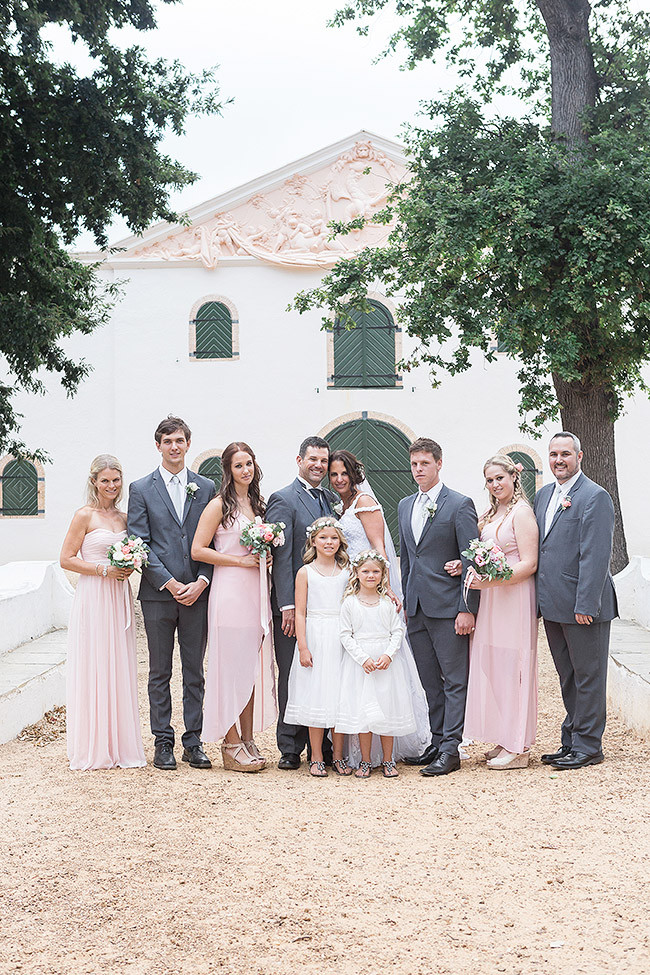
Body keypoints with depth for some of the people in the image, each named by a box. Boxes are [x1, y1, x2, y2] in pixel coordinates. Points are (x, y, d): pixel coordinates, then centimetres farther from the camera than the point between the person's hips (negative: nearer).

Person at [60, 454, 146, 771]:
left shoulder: (123, 517, 13)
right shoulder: (85, 515, -5)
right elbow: (66, 559, -7)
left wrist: (129, 567, 1)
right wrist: (103, 570, -14)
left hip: (119, 598, 6)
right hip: (92, 598, -6)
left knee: (119, 669, 7)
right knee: (92, 669, -3)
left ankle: (119, 745, 15)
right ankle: (92, 748, 5)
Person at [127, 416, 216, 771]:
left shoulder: (206, 488, 8)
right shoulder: (141, 489, 3)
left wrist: (201, 582, -8)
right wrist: (170, 583, -11)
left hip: (197, 592, 1)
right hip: (158, 594, -1)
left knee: (194, 671, 6)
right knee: (160, 672, 5)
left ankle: (193, 741, 14)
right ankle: (163, 742, 13)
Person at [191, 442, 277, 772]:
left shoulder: (258, 504, 15)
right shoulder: (219, 505, -6)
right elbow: (198, 550, -10)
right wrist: (240, 560, -13)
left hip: (256, 593, 7)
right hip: (230, 592, -7)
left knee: (253, 667, 9)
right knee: (231, 667, -4)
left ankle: (248, 740, 16)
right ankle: (231, 745, 3)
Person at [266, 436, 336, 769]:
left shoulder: (331, 499, 15)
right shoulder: (283, 499, -5)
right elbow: (281, 556, -11)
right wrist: (287, 605, -16)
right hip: (294, 605, -5)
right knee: (291, 677, 1)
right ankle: (290, 748, 8)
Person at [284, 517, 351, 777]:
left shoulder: (346, 571, 7)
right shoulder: (306, 572, 0)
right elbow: (300, 613, -1)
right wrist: (303, 647, -8)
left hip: (341, 639, 2)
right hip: (315, 639, -2)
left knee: (340, 695, 4)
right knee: (316, 696, 0)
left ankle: (338, 756, 13)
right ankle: (316, 758, 9)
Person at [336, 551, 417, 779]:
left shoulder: (387, 603, 5)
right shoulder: (350, 603, 0)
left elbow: (397, 631, 4)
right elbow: (346, 635, -2)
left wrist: (388, 655, -12)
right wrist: (363, 658, -13)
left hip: (387, 662, 1)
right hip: (359, 662, -1)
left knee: (388, 708, 2)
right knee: (362, 708, -1)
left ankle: (388, 760, 14)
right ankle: (365, 760, 11)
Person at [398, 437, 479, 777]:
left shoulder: (460, 505, -7)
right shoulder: (405, 506, 14)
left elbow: (472, 561, -10)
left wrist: (467, 609, -14)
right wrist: (406, 600, 16)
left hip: (447, 607, -7)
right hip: (416, 608, 7)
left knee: (455, 681, -2)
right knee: (430, 682, 12)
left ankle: (450, 750, 0)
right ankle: (437, 742, 20)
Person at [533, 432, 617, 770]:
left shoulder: (595, 497, -11)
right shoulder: (543, 495, 14)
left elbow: (596, 556, -17)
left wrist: (585, 605, -20)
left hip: (583, 606, -8)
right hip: (552, 604, 8)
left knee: (588, 676, 3)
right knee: (567, 677, 15)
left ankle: (588, 746, 11)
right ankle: (571, 741, 25)